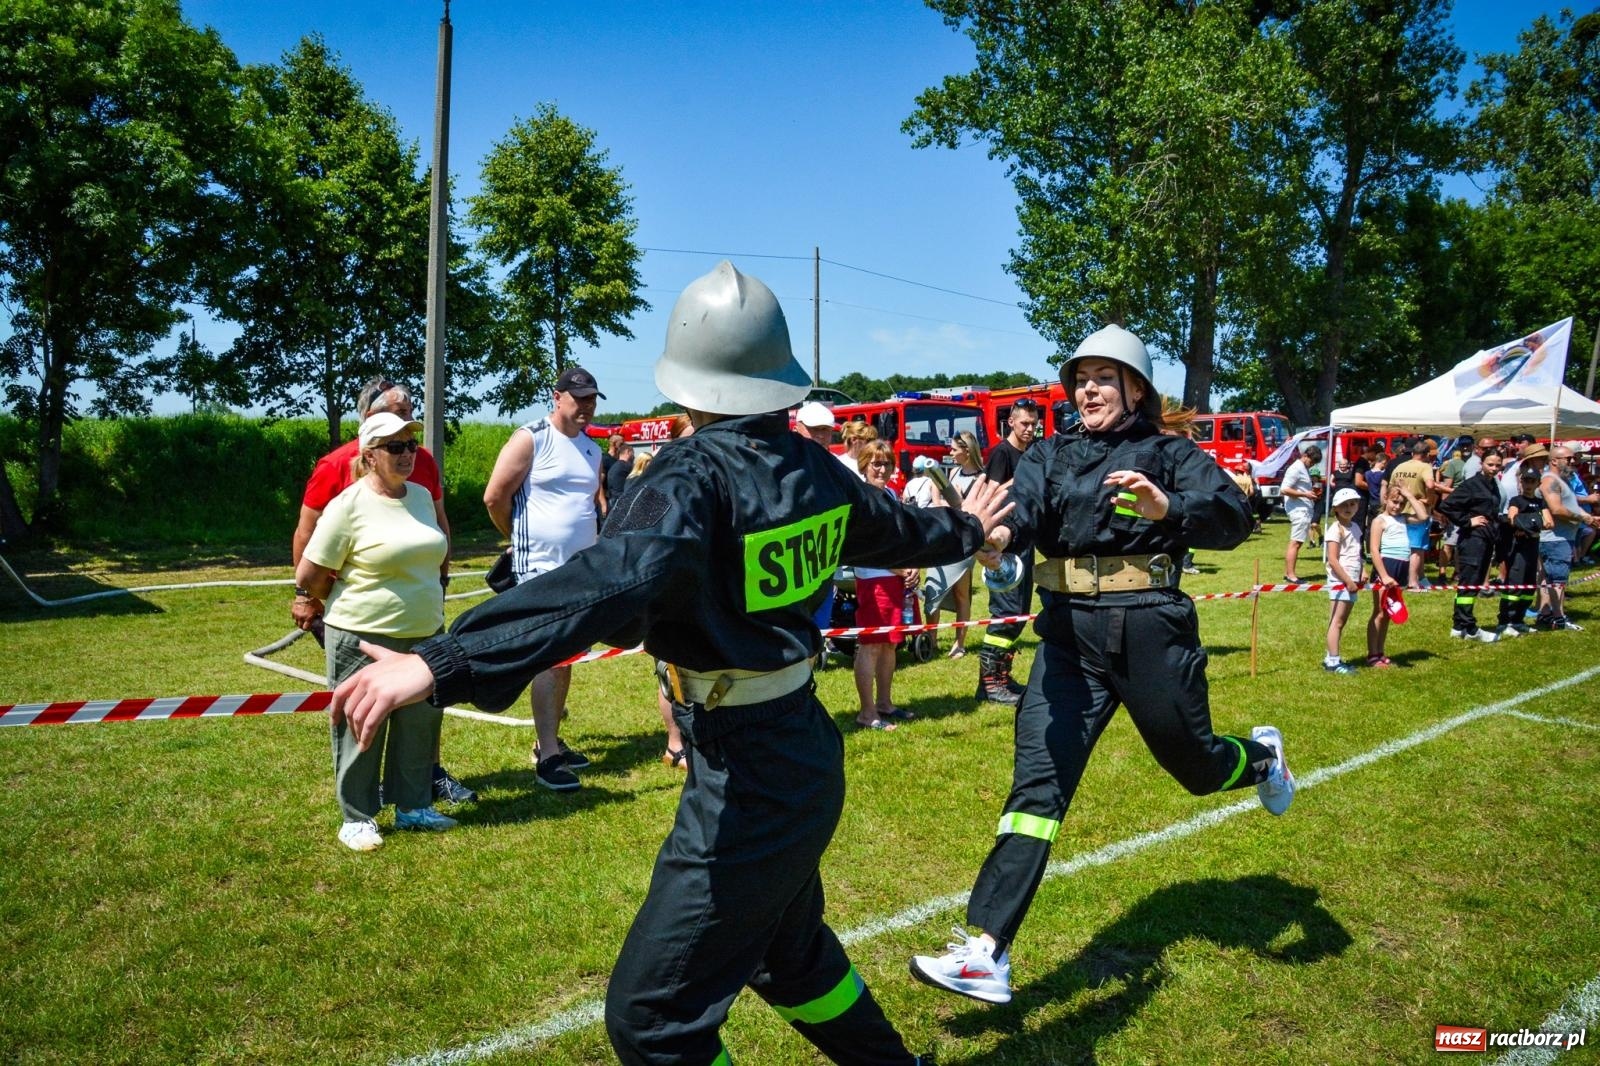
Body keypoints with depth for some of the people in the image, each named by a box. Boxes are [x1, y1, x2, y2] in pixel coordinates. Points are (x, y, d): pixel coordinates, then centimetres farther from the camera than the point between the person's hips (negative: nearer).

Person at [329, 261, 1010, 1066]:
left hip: (744, 775, -8)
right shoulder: (813, 469, 3)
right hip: (806, 755, 8)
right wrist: (964, 530, 45)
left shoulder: (697, 473, -19)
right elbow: (896, 529, 22)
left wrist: (443, 662, -45)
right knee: (789, 953, 31)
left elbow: (610, 580, -37)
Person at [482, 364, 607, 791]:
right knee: (548, 658, -10)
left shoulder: (591, 448, 13)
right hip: (540, 568, -7)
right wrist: (523, 539, 2)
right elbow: (494, 497, -9)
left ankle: (551, 740, 23)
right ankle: (547, 758, -7)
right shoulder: (531, 439, -8)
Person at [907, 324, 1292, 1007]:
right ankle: (988, 952, -8)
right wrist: (1000, 529, -37)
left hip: (1150, 627, -1)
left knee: (1193, 763, 17)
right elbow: (1024, 505, -12)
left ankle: (1260, 757, 55)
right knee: (1038, 779, -7)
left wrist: (1168, 507, -33)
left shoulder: (1168, 454, 3)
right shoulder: (1051, 455, 9)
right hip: (1069, 634, 2)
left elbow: (1233, 517, -12)